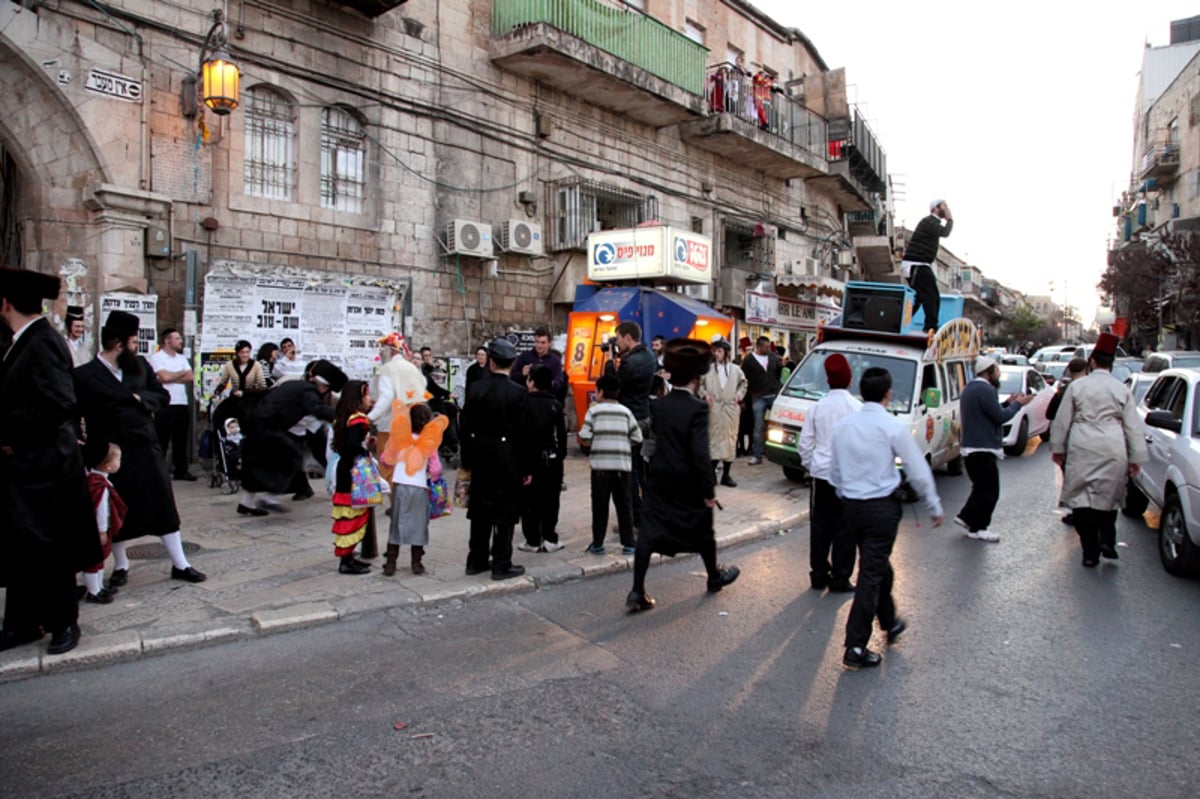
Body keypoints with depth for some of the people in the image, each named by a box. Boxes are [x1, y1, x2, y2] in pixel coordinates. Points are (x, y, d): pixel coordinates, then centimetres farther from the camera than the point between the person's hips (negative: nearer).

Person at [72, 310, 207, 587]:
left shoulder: (140, 365, 6)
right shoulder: (85, 375, -9)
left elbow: (163, 396, 7)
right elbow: (79, 412, -10)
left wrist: (140, 397, -10)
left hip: (147, 447, 4)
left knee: (164, 504, 4)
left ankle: (180, 564, 12)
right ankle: (120, 565, 30)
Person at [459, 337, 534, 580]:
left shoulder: (476, 389, -2)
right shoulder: (519, 393, -12)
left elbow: (466, 427, 1)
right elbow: (524, 434, -11)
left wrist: (467, 460, 10)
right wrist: (527, 468, -3)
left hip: (480, 457, 4)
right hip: (507, 459, -4)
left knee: (480, 508, 14)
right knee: (505, 512, 3)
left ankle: (477, 560, 23)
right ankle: (501, 565, 8)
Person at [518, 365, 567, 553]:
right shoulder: (556, 405, 0)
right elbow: (562, 434, 1)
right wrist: (560, 456, 9)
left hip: (529, 459, -3)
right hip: (551, 459, 3)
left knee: (529, 501, 5)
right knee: (550, 500, 10)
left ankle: (533, 540, 7)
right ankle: (549, 538, 11)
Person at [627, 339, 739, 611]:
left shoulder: (657, 405, -2)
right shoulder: (697, 408, -19)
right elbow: (700, 452, -22)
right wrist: (709, 489, -16)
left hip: (660, 479, 4)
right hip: (689, 483, -4)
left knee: (649, 533, 3)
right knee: (703, 531, 18)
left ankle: (638, 591, -2)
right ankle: (714, 577, 39)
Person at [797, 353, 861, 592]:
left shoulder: (818, 407, -1)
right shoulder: (857, 407, -11)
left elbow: (804, 443, 3)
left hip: (821, 473, 3)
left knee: (819, 525, 12)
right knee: (844, 528, 6)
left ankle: (819, 574, 20)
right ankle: (840, 579, 11)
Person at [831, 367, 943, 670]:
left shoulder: (843, 425, 2)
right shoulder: (893, 428, -13)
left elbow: (834, 470, 10)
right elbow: (918, 471, -7)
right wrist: (935, 507, 5)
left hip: (851, 505, 6)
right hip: (882, 507, -6)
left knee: (878, 565, 24)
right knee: (871, 573, -1)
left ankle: (890, 622, 42)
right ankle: (855, 648, 2)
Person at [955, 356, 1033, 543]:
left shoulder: (970, 388, 16)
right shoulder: (985, 389, -17)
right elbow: (1000, 417, -18)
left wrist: (1008, 403, 14)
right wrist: (1018, 404, -3)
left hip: (971, 448, 10)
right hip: (983, 449, -10)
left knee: (982, 487, 20)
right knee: (989, 490, -2)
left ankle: (966, 517, 22)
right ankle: (977, 528, 4)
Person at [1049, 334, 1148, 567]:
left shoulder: (1077, 386, 2)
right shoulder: (1122, 390, 6)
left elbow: (1062, 421, 5)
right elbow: (1133, 427, 6)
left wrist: (1057, 449, 14)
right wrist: (1136, 459, 10)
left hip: (1082, 449, -1)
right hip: (1113, 450, 2)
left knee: (1082, 497, 3)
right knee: (1109, 496, 18)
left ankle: (1090, 552, 4)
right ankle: (1107, 540, 5)